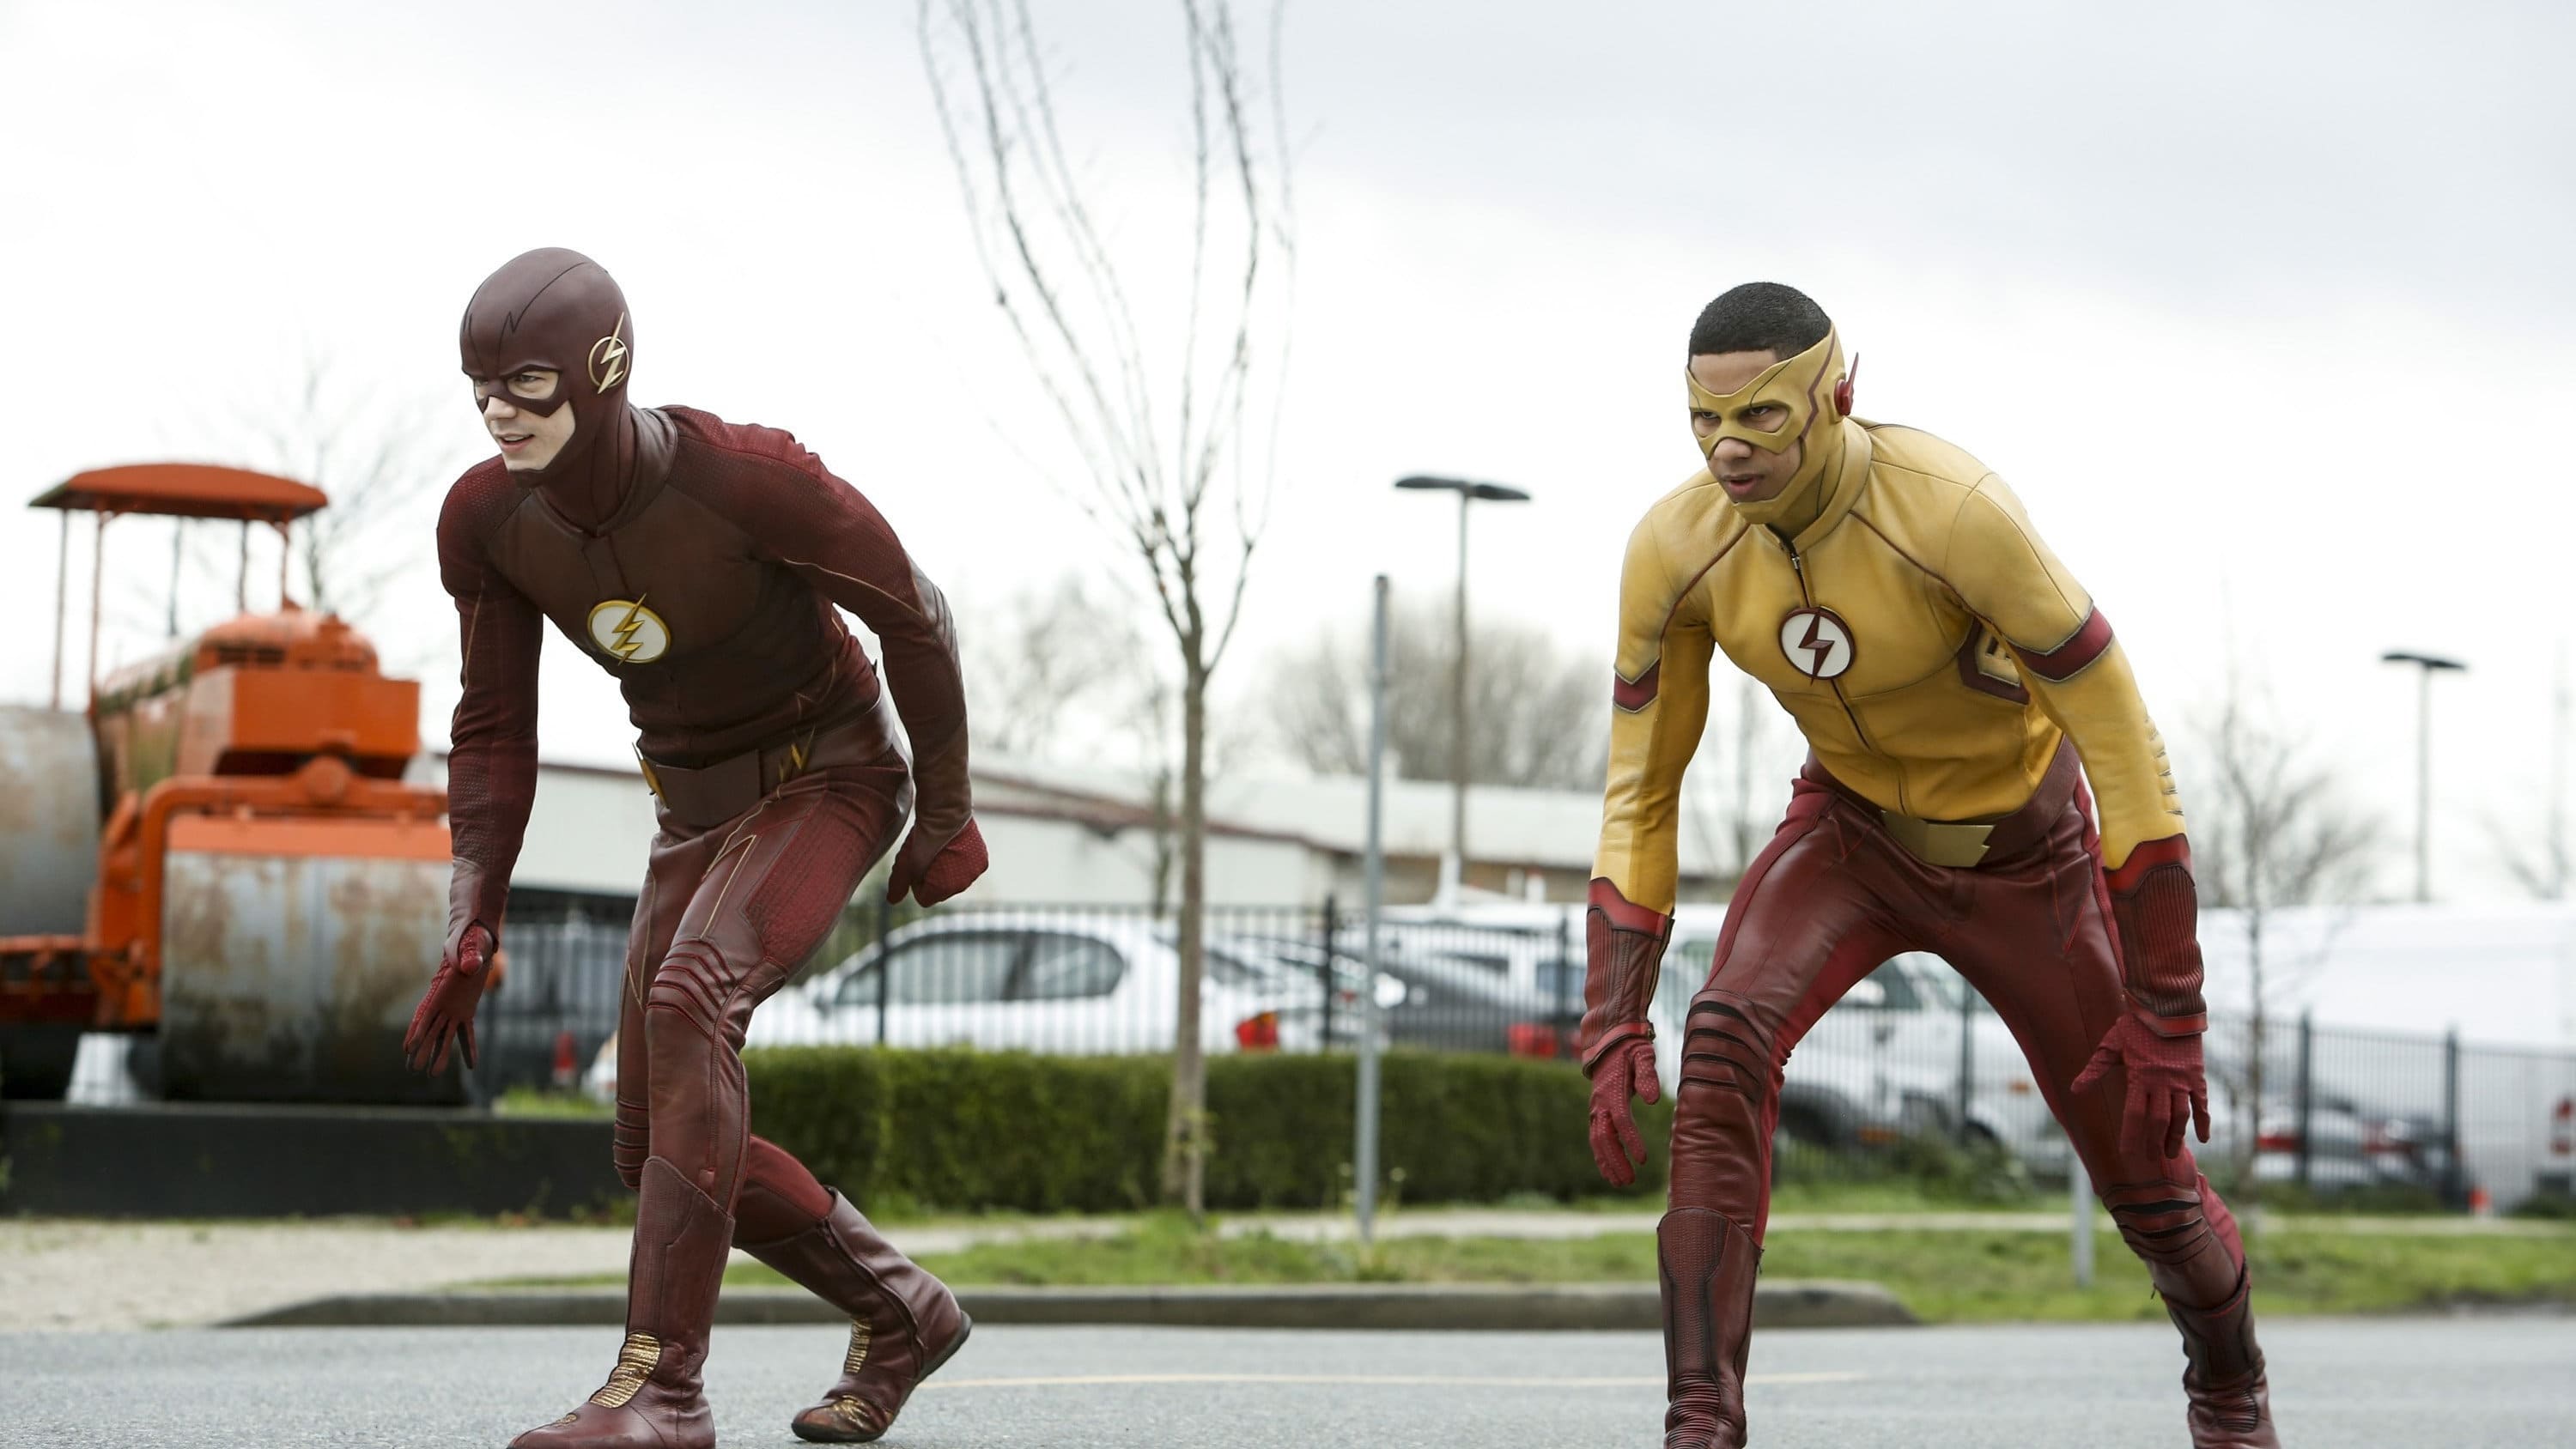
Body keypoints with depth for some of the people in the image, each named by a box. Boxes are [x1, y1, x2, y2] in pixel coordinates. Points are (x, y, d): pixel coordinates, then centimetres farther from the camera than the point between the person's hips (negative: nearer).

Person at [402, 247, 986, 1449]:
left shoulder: (745, 476, -30)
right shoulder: (486, 518, -14)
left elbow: (912, 613, -16)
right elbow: (494, 728, -3)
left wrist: (947, 818, -7)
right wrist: (471, 925, -12)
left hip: (835, 778, -6)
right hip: (701, 809, 7)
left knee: (689, 999, -33)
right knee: (662, 1148, 2)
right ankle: (901, 1314, 26)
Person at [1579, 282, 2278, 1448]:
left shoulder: (1956, 515, -37)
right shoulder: (1673, 550, -24)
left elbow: (2124, 749, -31)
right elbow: (1639, 794, -12)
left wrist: (2165, 1012, -28)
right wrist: (1613, 1031, -20)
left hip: (2023, 852, -2)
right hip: (1852, 826, 3)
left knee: (2142, 1169, 8)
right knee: (1725, 1043, -28)